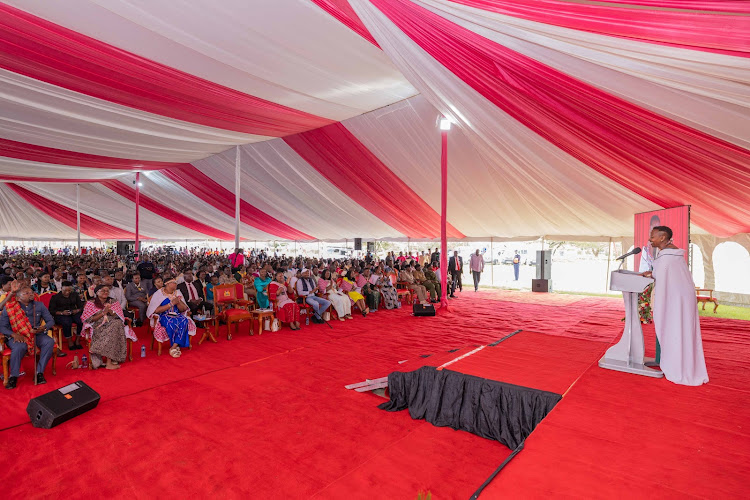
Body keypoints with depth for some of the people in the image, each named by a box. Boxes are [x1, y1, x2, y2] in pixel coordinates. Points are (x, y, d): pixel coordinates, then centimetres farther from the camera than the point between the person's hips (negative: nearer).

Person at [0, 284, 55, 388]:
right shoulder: (9, 308, 0)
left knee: (50, 342, -28)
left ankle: (39, 372, -18)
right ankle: (13, 376, -12)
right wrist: (14, 335, -20)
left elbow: (51, 320, 8)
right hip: (16, 337, -2)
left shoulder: (39, 305, 7)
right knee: (19, 347, -36)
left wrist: (43, 328, -15)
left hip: (36, 335, 2)